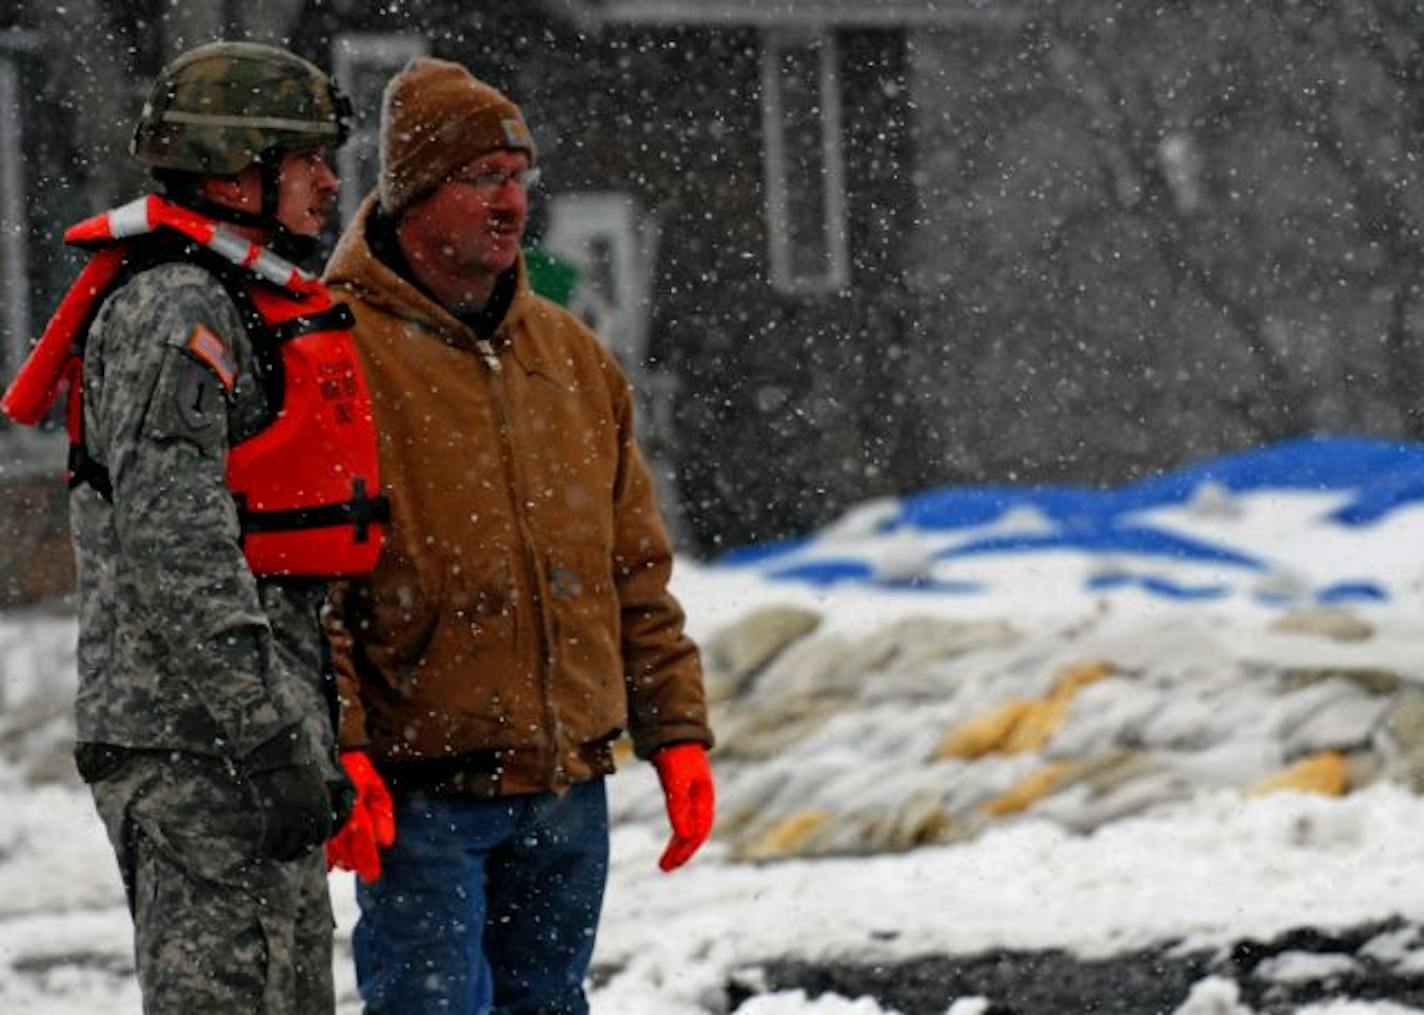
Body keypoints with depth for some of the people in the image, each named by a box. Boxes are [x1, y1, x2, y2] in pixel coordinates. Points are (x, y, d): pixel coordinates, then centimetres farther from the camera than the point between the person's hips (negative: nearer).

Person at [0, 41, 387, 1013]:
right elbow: (175, 551, -22)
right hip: (197, 746, -11)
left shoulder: (250, 306, 20)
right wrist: (271, 735, -24)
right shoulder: (171, 313, -13)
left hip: (246, 735, 11)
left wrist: (309, 732, 24)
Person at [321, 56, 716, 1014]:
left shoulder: (570, 355, 14)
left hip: (567, 788, 6)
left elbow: (636, 568, 18)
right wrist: (336, 753, -20)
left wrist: (678, 734, 11)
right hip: (419, 794, -6)